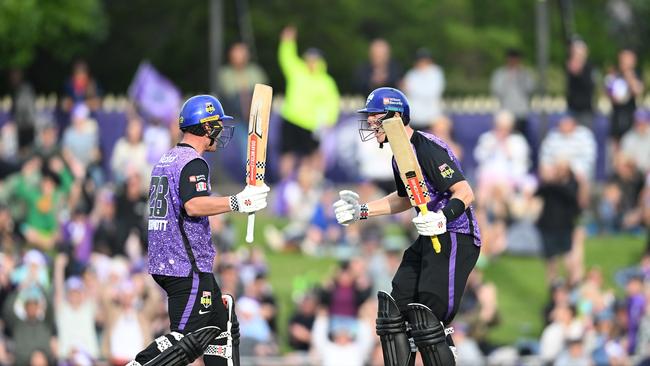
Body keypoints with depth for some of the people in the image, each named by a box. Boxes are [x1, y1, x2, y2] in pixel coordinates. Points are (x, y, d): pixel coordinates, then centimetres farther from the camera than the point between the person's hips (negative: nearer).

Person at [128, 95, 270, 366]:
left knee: (223, 323, 15)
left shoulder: (166, 160, 18)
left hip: (164, 262, 11)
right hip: (188, 267, -11)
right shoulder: (193, 162, -11)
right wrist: (238, 202, -24)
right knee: (187, 340, -13)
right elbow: (193, 205, -26)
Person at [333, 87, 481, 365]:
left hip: (456, 239, -10)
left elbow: (465, 192, -26)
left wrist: (443, 218, -43)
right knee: (393, 309, 8)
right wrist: (362, 211, 25)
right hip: (430, 239, 10)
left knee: (426, 319, -18)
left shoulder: (428, 149, -20)